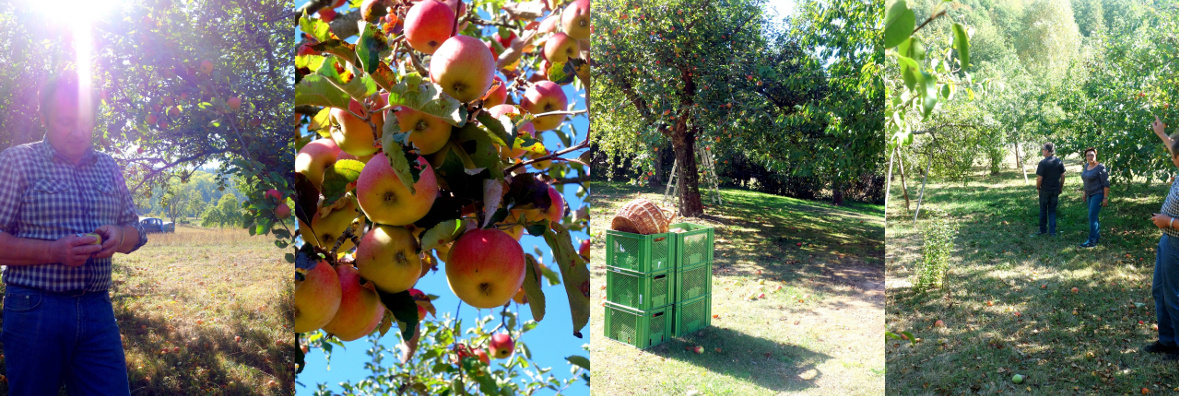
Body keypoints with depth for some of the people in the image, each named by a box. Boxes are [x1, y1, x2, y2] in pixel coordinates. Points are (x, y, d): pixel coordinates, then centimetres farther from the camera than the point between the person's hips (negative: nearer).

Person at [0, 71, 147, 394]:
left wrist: (118, 236, -5)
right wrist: (54, 251, -20)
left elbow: (135, 232, 17)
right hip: (34, 311, -4)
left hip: (98, 309, 4)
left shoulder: (108, 168, 14)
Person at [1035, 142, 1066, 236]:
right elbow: (1063, 176, 5)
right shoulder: (1059, 162, -1)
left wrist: (1038, 187, 1)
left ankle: (1043, 230, 18)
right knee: (1052, 211, 12)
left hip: (1045, 190, -4)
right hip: (1055, 190, 4)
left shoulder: (1043, 162, -16)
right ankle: (1052, 231, 7)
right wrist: (1060, 188, 16)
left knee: (1043, 210, 11)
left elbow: (1039, 178, -16)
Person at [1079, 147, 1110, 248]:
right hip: (1090, 195, 8)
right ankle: (1097, 236, 26)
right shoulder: (1087, 165, 8)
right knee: (1093, 216, 14)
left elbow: (1106, 183, -15)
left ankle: (1092, 241, -9)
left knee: (1092, 217, -11)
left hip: (1098, 194, -8)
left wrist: (1105, 198, -17)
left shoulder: (1100, 167, -15)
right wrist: (1085, 193, 19)